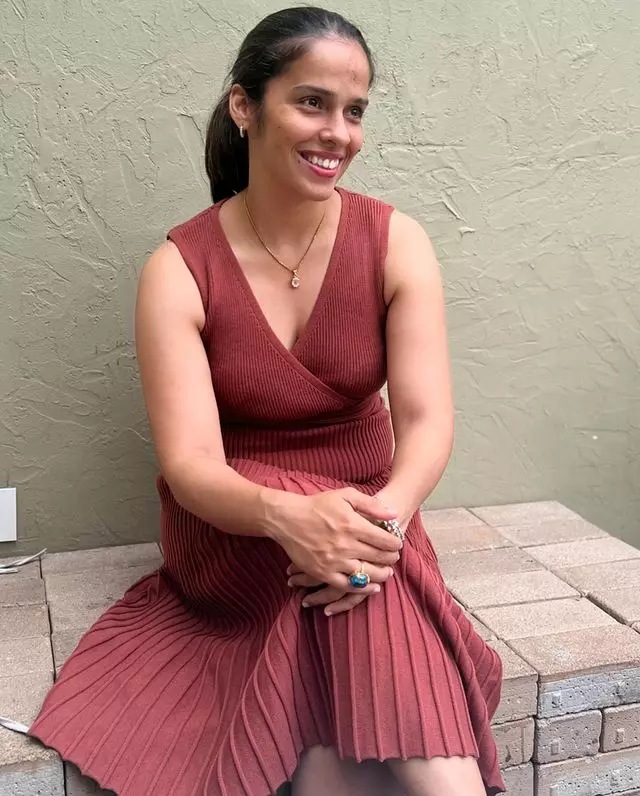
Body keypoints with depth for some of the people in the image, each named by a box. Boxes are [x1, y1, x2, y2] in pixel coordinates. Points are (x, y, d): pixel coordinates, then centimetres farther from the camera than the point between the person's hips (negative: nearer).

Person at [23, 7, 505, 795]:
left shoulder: (397, 242, -6)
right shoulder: (179, 270, -12)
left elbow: (427, 419, -14)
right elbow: (188, 464, -20)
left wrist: (385, 520, -35)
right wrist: (290, 516, -41)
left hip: (368, 519, 1)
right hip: (228, 546, 0)